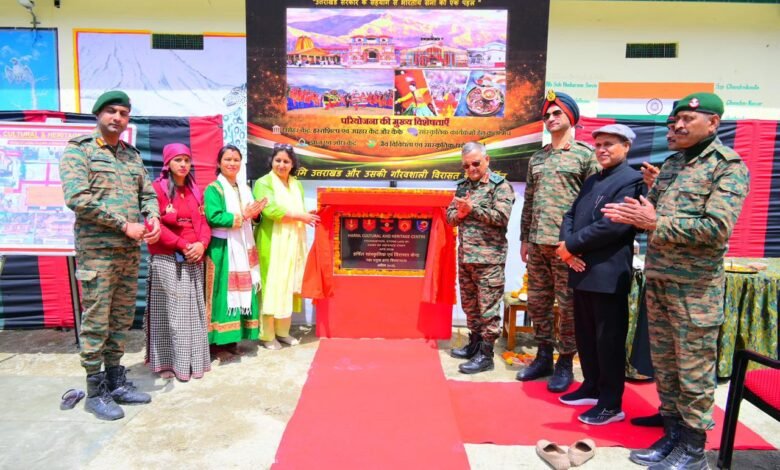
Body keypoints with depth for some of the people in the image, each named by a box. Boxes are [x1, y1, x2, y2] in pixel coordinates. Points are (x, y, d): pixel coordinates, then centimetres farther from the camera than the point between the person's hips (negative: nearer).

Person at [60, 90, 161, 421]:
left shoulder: (133, 155, 16)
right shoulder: (78, 150, -2)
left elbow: (148, 194, 17)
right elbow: (77, 197, -15)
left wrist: (153, 218, -5)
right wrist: (125, 225, -16)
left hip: (130, 251, 6)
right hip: (96, 251, -6)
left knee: (122, 319, 12)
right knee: (96, 322, 0)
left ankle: (116, 382, 25)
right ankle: (95, 392, 14)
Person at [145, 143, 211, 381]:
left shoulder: (195, 191, 15)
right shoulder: (157, 188, -4)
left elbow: (204, 222, 11)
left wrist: (201, 244, -8)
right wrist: (183, 245, -15)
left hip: (193, 259, 6)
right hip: (166, 259, -5)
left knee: (193, 310, 8)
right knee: (169, 311, -2)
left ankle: (193, 360, 17)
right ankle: (168, 361, 9)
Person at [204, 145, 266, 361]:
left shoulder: (245, 189, 16)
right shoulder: (213, 189, -6)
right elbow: (213, 217, -20)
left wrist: (254, 213, -7)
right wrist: (241, 216, -18)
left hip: (243, 248, 7)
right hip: (222, 249, -7)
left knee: (242, 292, 8)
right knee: (224, 294, -5)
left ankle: (232, 339, 18)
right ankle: (218, 343, 3)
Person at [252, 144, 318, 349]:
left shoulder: (297, 185, 16)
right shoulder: (264, 183, -5)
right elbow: (271, 210, -19)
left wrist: (306, 216, -4)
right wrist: (300, 216, -15)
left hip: (293, 243, 6)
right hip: (272, 244, -6)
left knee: (288, 286, 10)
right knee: (271, 287, -3)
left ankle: (282, 331, 21)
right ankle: (267, 335, 7)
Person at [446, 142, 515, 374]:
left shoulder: (500, 186, -5)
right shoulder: (463, 185, 14)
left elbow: (501, 217, -18)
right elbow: (449, 216, 13)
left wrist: (472, 208, -16)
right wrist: (460, 213, -8)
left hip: (488, 258, -7)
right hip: (465, 256, 7)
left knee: (488, 307, -1)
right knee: (469, 305, 16)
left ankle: (485, 355, 7)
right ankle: (474, 344, 30)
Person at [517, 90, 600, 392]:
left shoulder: (585, 154, -1)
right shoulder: (537, 159, 15)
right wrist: (524, 238, 15)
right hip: (537, 242, 6)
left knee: (567, 305, 2)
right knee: (537, 302, 11)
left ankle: (565, 364, 17)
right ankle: (543, 357, 26)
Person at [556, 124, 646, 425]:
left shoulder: (631, 180, -9)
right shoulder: (591, 181, 19)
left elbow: (613, 225, -21)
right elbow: (571, 214, 12)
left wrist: (571, 245, -14)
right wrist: (567, 246, -7)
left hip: (608, 274, -8)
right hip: (582, 271, 8)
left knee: (609, 340, 1)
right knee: (585, 336, 16)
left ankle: (611, 404, 13)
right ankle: (592, 388, 32)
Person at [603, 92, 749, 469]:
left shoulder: (729, 166, -7)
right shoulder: (670, 164, 14)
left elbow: (718, 227, -19)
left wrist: (655, 224, -19)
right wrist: (632, 214, -3)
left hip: (695, 285, -6)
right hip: (657, 278, 7)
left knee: (694, 368, 4)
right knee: (663, 363, 14)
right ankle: (672, 432, 29)